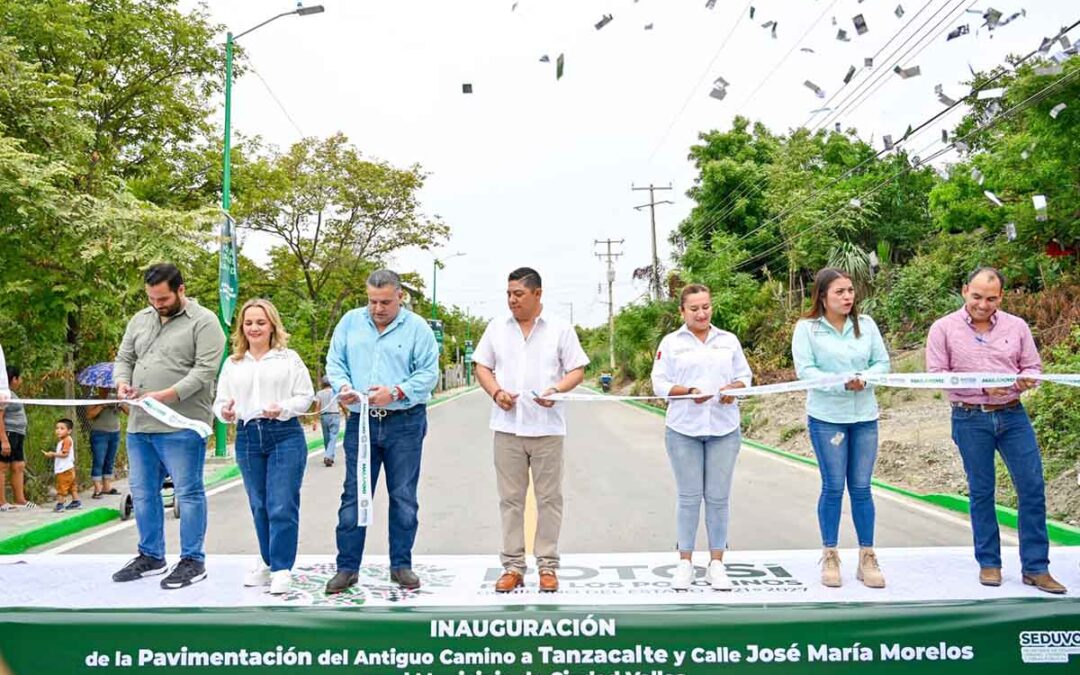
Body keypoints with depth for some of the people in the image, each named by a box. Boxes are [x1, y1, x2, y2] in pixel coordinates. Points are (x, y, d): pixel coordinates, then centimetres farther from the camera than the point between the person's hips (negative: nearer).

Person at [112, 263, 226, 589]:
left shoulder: (203, 321, -6)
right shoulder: (139, 320, 16)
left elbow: (205, 370, -14)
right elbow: (124, 358, 20)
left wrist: (168, 395, -22)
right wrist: (122, 382, -2)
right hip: (139, 424, 7)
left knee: (188, 493, 0)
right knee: (143, 493, 15)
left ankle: (193, 561, 10)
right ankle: (150, 556, 29)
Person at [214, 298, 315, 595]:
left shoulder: (289, 358, 6)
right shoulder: (232, 363, 15)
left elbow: (305, 397, 1)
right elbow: (220, 401, 13)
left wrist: (282, 409, -17)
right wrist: (225, 412, -10)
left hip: (285, 436, -4)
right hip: (247, 438, 4)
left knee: (282, 506, -7)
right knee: (259, 507, 12)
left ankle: (282, 569, 1)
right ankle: (267, 562, 27)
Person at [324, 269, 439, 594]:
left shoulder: (417, 328, -1)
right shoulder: (350, 322, 7)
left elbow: (429, 373, -6)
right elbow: (334, 362, 9)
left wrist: (396, 392, -19)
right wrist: (343, 386, -12)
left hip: (404, 424, -2)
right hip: (360, 422, 2)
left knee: (403, 497, 7)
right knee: (353, 496, 5)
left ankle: (401, 565, 21)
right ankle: (347, 567, 17)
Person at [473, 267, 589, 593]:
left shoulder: (560, 328, 1)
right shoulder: (497, 327, 8)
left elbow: (577, 370, 1)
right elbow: (482, 366, 11)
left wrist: (556, 390, -18)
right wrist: (496, 392, -8)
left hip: (547, 428, -2)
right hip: (507, 427, 2)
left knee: (549, 498, 5)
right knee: (511, 498, 7)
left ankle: (547, 565, 16)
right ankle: (512, 566, 16)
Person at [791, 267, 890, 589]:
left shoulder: (866, 324, 5)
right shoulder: (806, 328, -6)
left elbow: (882, 362, 5)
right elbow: (805, 370, -11)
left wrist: (864, 380, -16)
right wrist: (842, 384, -22)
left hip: (865, 417, 3)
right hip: (826, 417, -3)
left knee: (861, 488, 8)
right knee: (833, 487, 3)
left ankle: (867, 558, 18)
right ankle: (830, 556, 17)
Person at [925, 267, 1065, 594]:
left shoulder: (1016, 326, 5)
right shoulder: (944, 328, -3)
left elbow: (1033, 366, 10)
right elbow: (935, 374, -6)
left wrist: (1026, 379, -14)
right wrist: (981, 385, -16)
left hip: (1013, 415, 2)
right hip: (970, 420, -2)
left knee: (1032, 487, 0)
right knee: (981, 492, 7)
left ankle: (1035, 567, 13)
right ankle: (989, 563, 21)